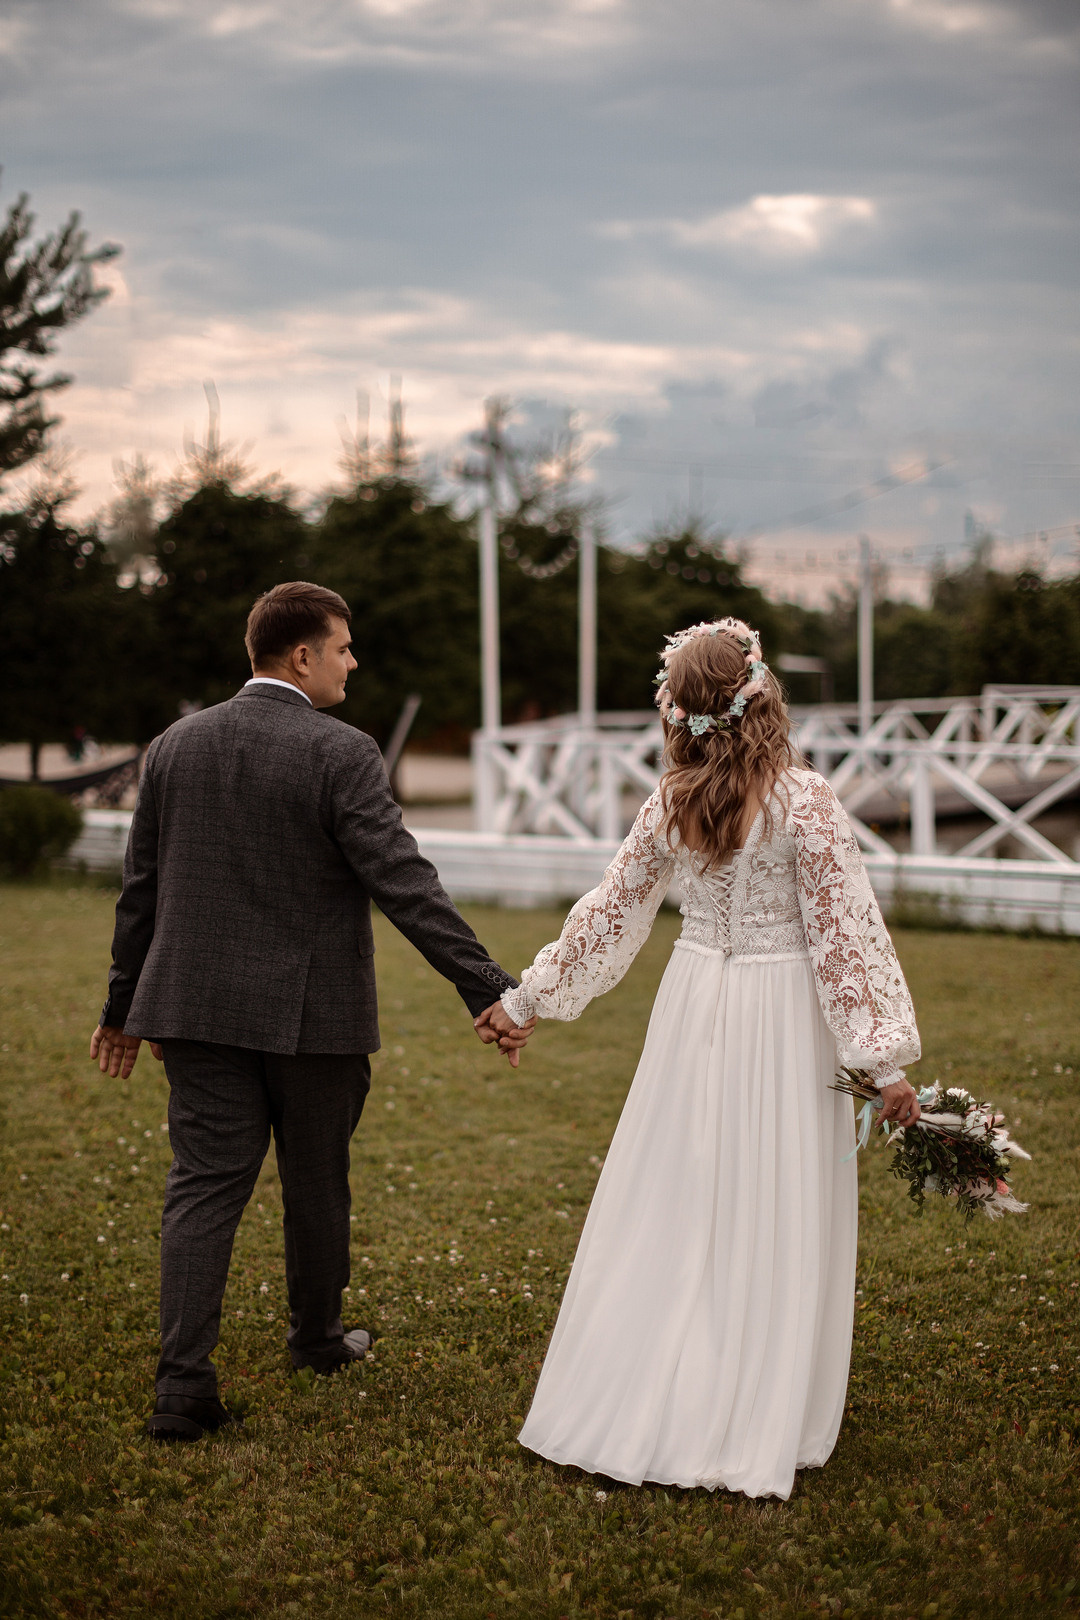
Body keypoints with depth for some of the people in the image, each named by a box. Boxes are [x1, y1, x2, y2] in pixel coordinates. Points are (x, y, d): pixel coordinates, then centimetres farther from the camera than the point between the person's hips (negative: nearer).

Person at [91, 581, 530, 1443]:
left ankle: (184, 1381, -4)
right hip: (312, 1013, -4)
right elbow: (405, 884, -19)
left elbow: (142, 886, 10)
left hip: (200, 1008, 4)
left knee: (203, 1185, 4)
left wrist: (124, 1004, 19)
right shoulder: (340, 754, -13)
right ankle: (317, 1336, 34)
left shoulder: (176, 745, 4)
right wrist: (490, 990, -18)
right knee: (317, 1184, 15)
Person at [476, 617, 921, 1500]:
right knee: (770, 1222, 4)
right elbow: (844, 936, -14)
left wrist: (524, 999, 19)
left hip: (696, 1012, 4)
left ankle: (640, 1406, 21)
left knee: (672, 1215, 13)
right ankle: (752, 1432, 10)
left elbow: (608, 915, 7)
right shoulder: (808, 801, -14)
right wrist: (886, 1060, -10)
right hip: (784, 1020, -4)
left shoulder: (670, 805, 0)